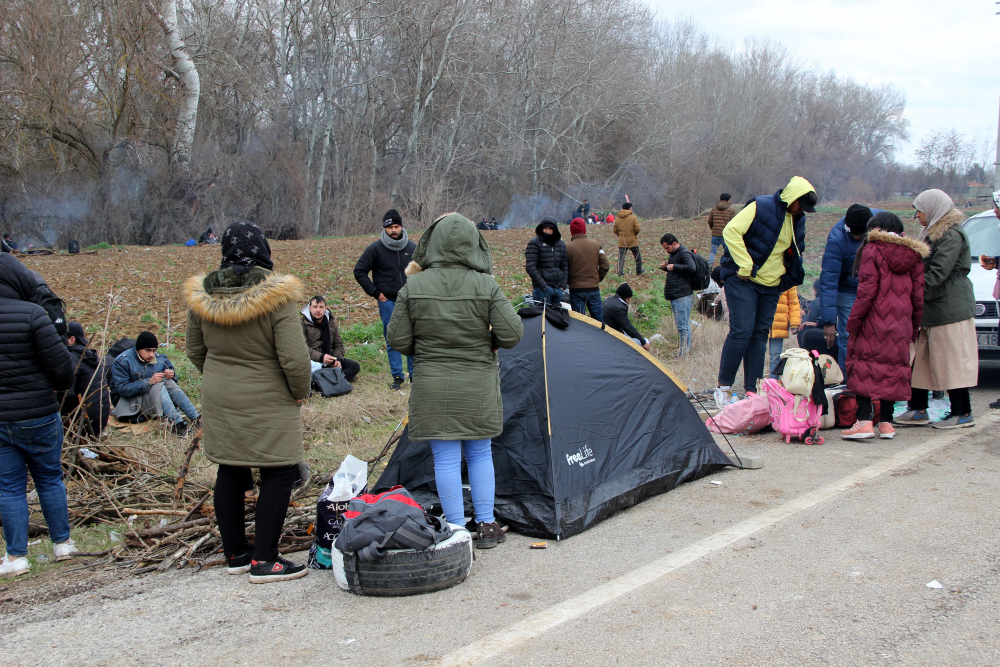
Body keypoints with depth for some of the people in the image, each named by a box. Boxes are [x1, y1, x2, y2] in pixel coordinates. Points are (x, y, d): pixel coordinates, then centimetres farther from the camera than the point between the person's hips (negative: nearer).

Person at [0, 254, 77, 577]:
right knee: (49, 478, 15)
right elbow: (59, 361, -15)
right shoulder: (31, 314, -16)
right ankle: (62, 543, 25)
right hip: (37, 414, -2)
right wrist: (62, 385, 7)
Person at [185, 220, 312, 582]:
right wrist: (300, 391, -2)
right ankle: (264, 560, 5)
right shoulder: (275, 297, -18)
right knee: (279, 474, 4)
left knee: (229, 474, 15)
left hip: (219, 402, 7)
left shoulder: (202, 297, 0)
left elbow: (195, 351, 11)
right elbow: (294, 358, -19)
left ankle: (235, 553, 27)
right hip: (267, 404, -6)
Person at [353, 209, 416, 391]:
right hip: (388, 301, -2)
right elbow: (359, 272, 2)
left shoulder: (412, 247, 6)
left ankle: (414, 374, 13)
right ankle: (397, 376, 9)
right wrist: (375, 292, -2)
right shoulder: (375, 249, -3)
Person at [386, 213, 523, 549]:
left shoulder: (413, 288, -7)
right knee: (480, 453, 15)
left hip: (432, 385, 0)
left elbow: (398, 340, -3)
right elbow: (512, 334, -10)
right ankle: (487, 526, 20)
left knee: (446, 458, 7)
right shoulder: (487, 287, -10)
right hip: (478, 385, 1)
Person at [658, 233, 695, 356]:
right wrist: (666, 267, 12)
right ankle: (682, 350, 19)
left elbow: (691, 268, -26)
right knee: (680, 325, 14)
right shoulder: (674, 254, 18)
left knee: (683, 326, -10)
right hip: (675, 296, 10)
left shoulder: (684, 253, -11)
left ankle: (684, 353, -9)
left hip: (683, 296, -10)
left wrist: (674, 267, -18)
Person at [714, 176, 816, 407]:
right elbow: (731, 231, -19)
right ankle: (723, 387, -6)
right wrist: (745, 265, -21)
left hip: (771, 285, 7)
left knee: (760, 335, 5)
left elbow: (795, 253, 26)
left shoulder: (797, 219, 11)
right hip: (743, 280, -7)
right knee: (741, 331, -14)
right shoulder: (760, 207, -12)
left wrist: (789, 277, 12)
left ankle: (753, 390, 9)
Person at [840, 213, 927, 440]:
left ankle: (864, 421, -9)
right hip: (901, 325, 5)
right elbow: (918, 295, 11)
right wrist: (914, 327, 17)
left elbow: (867, 290, -12)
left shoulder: (872, 251, -5)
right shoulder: (914, 255, 11)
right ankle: (886, 423, 12)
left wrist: (853, 321, -9)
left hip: (874, 321, -5)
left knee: (864, 368, 0)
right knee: (893, 368, 10)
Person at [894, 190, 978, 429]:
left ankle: (963, 413, 3)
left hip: (951, 309, -10)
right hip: (931, 310, 10)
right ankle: (918, 410, 15)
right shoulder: (935, 233, 18)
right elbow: (924, 267, 19)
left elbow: (936, 275, -20)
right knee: (921, 359, 10)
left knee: (953, 361, -4)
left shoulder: (952, 235, -14)